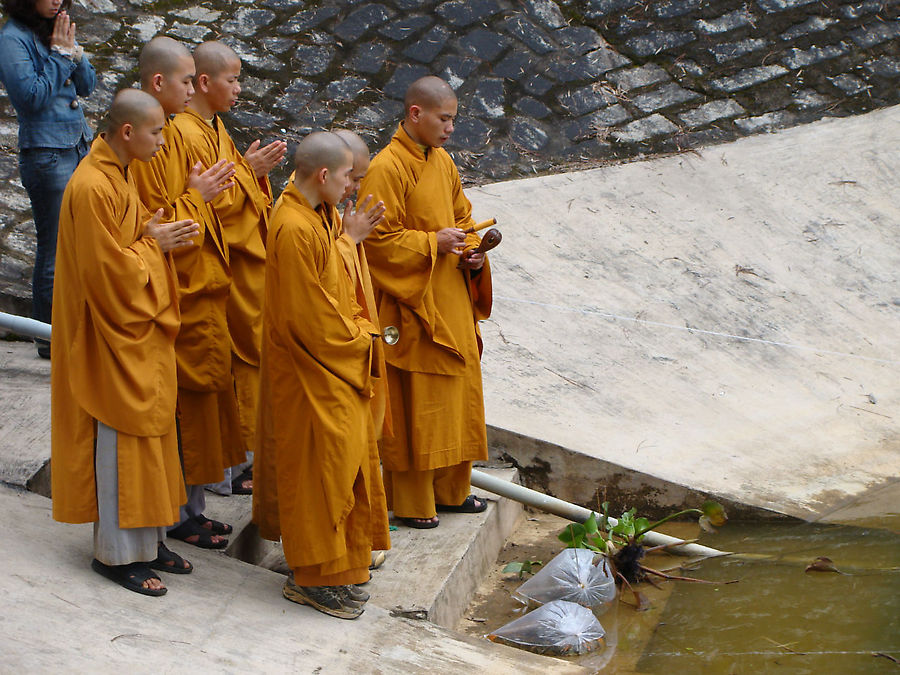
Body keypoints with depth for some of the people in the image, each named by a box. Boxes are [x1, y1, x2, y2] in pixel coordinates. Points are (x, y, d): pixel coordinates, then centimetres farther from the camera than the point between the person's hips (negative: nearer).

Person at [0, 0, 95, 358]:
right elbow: (33, 96, -19)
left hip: (80, 145, 7)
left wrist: (73, 53, -6)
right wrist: (60, 56, -14)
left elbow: (87, 85, 11)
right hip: (46, 152, -7)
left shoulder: (57, 31, 11)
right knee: (54, 248, -2)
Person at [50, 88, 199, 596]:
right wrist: (154, 245, -13)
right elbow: (106, 272, -23)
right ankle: (117, 553, 10)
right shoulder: (92, 188, -23)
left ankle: (145, 541, 25)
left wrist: (159, 235, 0)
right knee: (120, 443, -1)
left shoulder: (120, 176, 9)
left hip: (141, 335, 10)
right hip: (115, 341, -10)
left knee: (146, 437, 15)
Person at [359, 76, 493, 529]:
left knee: (458, 391, 14)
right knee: (413, 403, -1)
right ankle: (411, 502, 9)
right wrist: (432, 244, -21)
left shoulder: (442, 162, 10)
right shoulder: (387, 169, -16)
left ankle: (450, 488, 27)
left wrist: (470, 251, 1)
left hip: (451, 302, 8)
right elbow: (378, 240, -18)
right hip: (410, 305, -8)